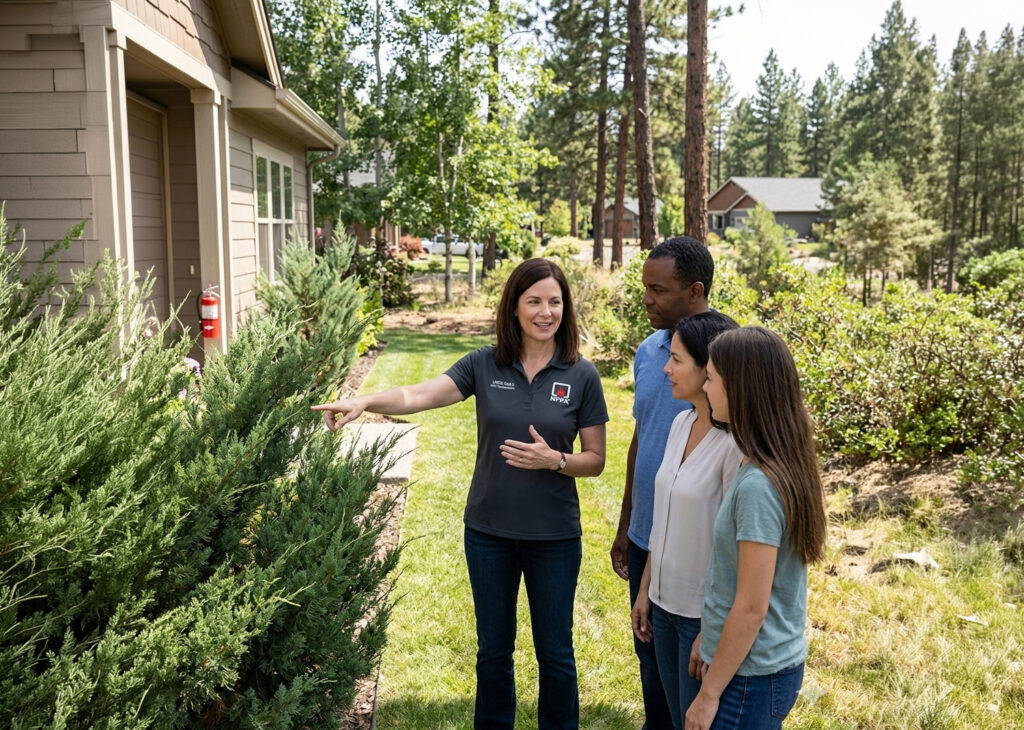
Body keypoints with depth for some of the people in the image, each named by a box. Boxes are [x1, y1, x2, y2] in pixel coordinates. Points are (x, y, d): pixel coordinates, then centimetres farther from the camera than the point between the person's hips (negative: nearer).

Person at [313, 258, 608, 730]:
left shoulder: (582, 376, -7)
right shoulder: (484, 365, -5)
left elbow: (595, 460, -2)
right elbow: (418, 395, -18)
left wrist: (554, 459, -21)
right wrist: (365, 401, -36)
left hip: (554, 535, -1)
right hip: (488, 531, 1)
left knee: (554, 651, 14)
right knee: (493, 649, 17)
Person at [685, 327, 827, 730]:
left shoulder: (757, 486, -27)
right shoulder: (786, 468, 0)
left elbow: (751, 608, -22)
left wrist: (709, 693, -13)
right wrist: (710, 638, 15)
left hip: (751, 676, -8)